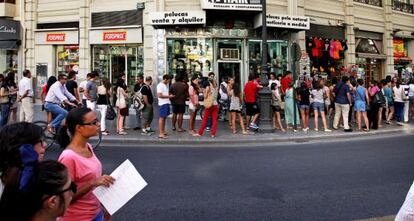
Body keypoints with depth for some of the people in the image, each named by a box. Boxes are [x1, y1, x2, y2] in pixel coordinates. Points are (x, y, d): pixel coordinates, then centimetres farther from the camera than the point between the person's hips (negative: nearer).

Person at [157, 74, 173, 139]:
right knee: (162, 118, -7)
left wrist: (170, 95, 9)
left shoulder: (166, 85, 18)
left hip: (167, 103, 9)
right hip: (163, 103, -9)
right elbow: (159, 95, -19)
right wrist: (169, 96, -15)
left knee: (164, 117, 13)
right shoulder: (160, 85, -12)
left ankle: (163, 131, 22)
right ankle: (161, 134, -6)